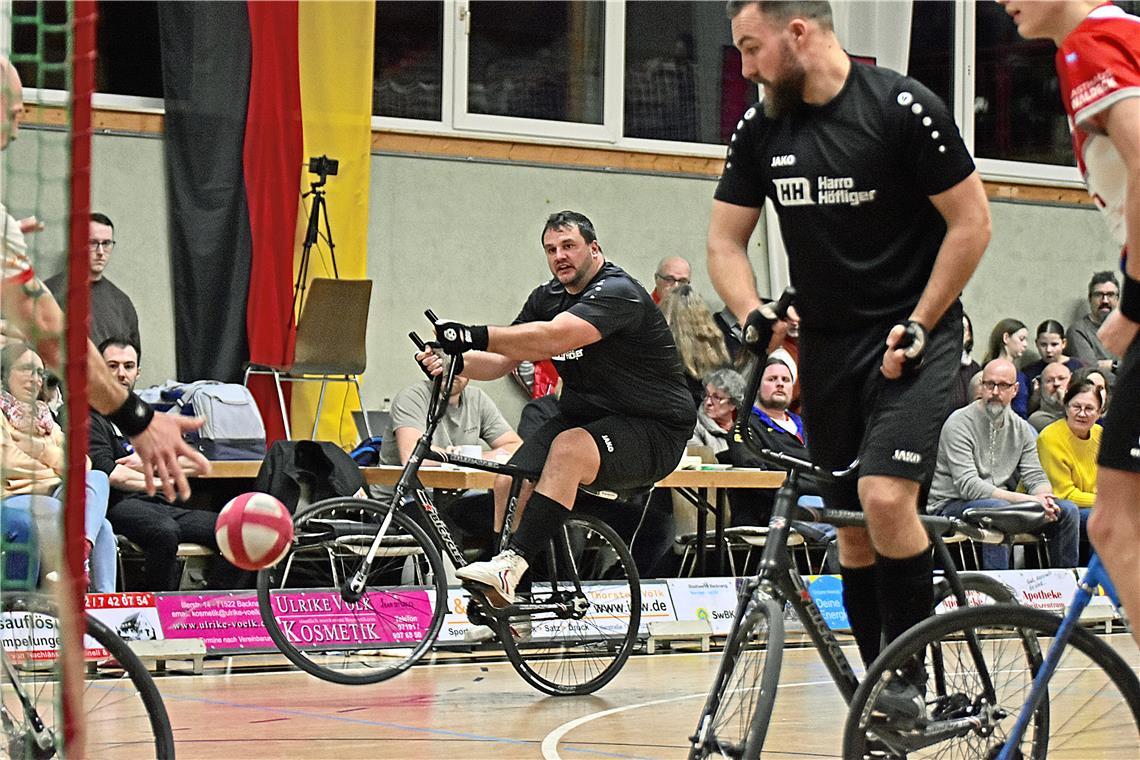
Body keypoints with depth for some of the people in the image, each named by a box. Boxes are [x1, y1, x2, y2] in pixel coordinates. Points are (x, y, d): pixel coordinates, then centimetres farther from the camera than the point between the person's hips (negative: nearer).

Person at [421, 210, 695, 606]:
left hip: (654, 431, -8)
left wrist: (476, 336, -41)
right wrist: (453, 361, -18)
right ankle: (501, 607, -7)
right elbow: (501, 360, 3)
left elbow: (554, 338, -34)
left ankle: (511, 563, -40)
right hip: (583, 419, 8)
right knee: (510, 483, -15)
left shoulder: (616, 292, -18)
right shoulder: (547, 297, 9)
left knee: (570, 447, -36)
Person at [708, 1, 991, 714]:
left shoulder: (902, 108, -13)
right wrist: (754, 317, -8)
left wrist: (916, 327, -14)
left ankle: (909, 672, -8)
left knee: (886, 499, -22)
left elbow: (972, 223, -10)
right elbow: (726, 240, 10)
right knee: (852, 525, 6)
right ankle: (880, 686, 15)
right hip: (826, 343, 6)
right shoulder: (761, 128, 3)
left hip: (911, 338, -6)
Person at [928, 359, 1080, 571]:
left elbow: (1036, 477, 9)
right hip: (952, 505, -6)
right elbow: (968, 486, -20)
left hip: (1000, 504, 6)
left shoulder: (1022, 429, 11)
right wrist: (1026, 499, -25)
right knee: (998, 507, -37)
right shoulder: (959, 423, -12)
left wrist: (1044, 498, -18)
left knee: (1067, 510, -6)